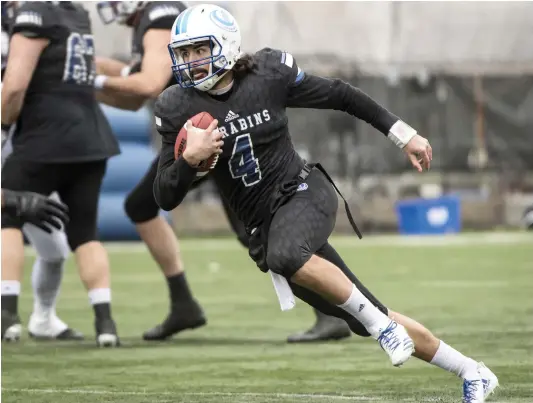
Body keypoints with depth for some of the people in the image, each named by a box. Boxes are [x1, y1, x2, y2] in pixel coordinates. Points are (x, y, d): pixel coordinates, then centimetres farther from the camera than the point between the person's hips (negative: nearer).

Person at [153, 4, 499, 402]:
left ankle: (380, 323, -19)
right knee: (370, 321, 5)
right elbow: (166, 198, -4)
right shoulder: (178, 108, -5)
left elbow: (339, 95, 4)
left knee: (284, 255, -39)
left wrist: (405, 135, 7)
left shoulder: (268, 74, -9)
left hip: (304, 192, -3)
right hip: (264, 226, 3)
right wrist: (190, 159, -24)